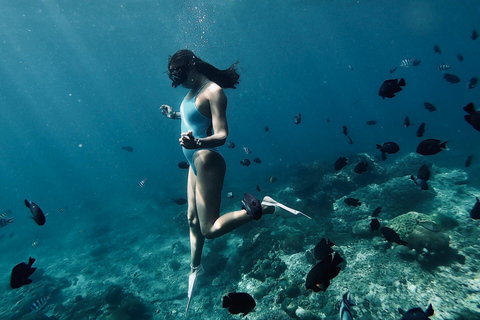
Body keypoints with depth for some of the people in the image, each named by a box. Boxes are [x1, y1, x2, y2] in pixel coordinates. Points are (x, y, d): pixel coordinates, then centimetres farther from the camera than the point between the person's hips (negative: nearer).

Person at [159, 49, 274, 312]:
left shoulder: (213, 91, -19)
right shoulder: (193, 90, 7)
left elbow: (221, 135, -27)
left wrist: (196, 142, -45)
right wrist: (175, 116, 36)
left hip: (206, 163, -9)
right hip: (195, 163, 10)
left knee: (210, 230, -3)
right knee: (192, 219, 21)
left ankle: (259, 208, 4)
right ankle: (195, 267, 42)